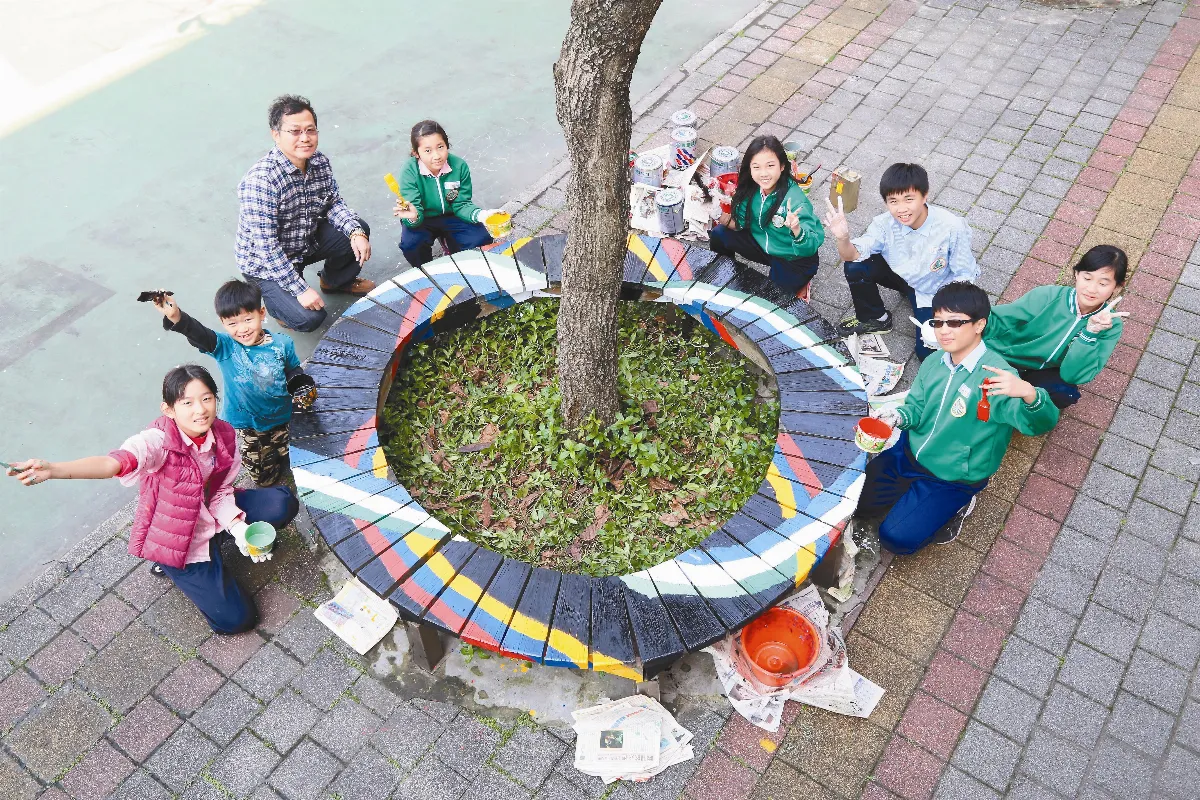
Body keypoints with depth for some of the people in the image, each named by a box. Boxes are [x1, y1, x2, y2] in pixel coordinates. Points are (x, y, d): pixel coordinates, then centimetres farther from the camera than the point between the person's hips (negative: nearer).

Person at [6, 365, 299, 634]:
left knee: (283, 503, -7)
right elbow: (119, 461, -51)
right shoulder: (159, 441, -30)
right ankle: (172, 565, 14)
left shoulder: (224, 436, -14)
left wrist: (238, 528, -19)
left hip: (211, 517, 5)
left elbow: (221, 492, -2)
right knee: (236, 619, -7)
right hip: (178, 538, -5)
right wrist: (53, 469, -69)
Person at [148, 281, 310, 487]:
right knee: (263, 478, 15)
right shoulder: (224, 346, -20)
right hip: (246, 424, -1)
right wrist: (176, 318, -58)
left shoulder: (282, 344, -14)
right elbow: (198, 334, -39)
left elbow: (294, 373, 1)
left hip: (281, 418, 1)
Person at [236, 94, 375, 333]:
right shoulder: (261, 180, -32)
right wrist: (301, 289, -29)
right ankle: (270, 293, 13)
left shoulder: (320, 161, -10)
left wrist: (357, 232, -18)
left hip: (306, 240, 7)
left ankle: (335, 280, 22)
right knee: (309, 318, -22)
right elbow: (265, 247, -31)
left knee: (358, 231, -7)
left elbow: (334, 203, 3)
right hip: (265, 262, -7)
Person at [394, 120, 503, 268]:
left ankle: (448, 240, 16)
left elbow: (461, 205, -12)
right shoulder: (409, 171, -26)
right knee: (409, 243, -31)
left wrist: (480, 214, -34)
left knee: (481, 239, -19)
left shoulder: (460, 166, -20)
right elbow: (416, 211, -28)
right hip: (423, 220, -2)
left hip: (452, 216, 2)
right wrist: (413, 217, -54)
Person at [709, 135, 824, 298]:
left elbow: (811, 247, -35)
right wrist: (726, 219, -24)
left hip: (793, 259, -5)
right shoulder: (751, 188, -16)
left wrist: (796, 229, -55)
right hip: (763, 245, 6)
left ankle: (799, 284, 11)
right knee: (719, 233, 0)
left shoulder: (795, 200, -32)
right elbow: (740, 223, -3)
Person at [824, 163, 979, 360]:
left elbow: (964, 275, -20)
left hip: (934, 292, -2)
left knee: (927, 353, -13)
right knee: (855, 268, -23)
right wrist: (843, 239, -50)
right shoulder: (885, 224, -23)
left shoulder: (953, 227, -31)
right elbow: (853, 255, -27)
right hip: (900, 275, 2)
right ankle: (875, 318, 5)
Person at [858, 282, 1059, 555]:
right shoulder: (934, 362, -5)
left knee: (896, 538, -10)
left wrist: (1028, 393, -65)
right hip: (910, 452, 6)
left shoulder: (996, 375, -29)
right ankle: (913, 492, 24)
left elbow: (1041, 423, -41)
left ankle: (956, 505, 12)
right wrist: (897, 417, -20)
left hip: (953, 476, -6)